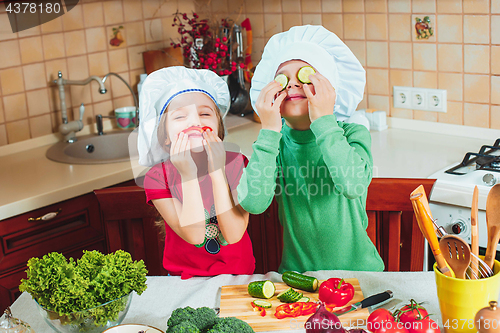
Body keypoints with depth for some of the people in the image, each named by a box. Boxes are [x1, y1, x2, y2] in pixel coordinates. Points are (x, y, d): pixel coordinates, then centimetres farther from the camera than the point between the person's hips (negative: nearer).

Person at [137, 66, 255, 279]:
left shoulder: (235, 163, -5)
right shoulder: (158, 177, -8)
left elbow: (233, 234, -16)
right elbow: (194, 235, -18)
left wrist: (217, 171, -22)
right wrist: (188, 175, -25)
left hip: (238, 273, 1)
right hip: (185, 279, -1)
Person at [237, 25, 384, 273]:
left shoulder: (353, 134, -6)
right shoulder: (276, 141, -2)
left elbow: (353, 186, -27)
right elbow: (253, 203, -19)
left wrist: (324, 121, -23)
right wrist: (269, 131, -19)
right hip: (297, 270, 2)